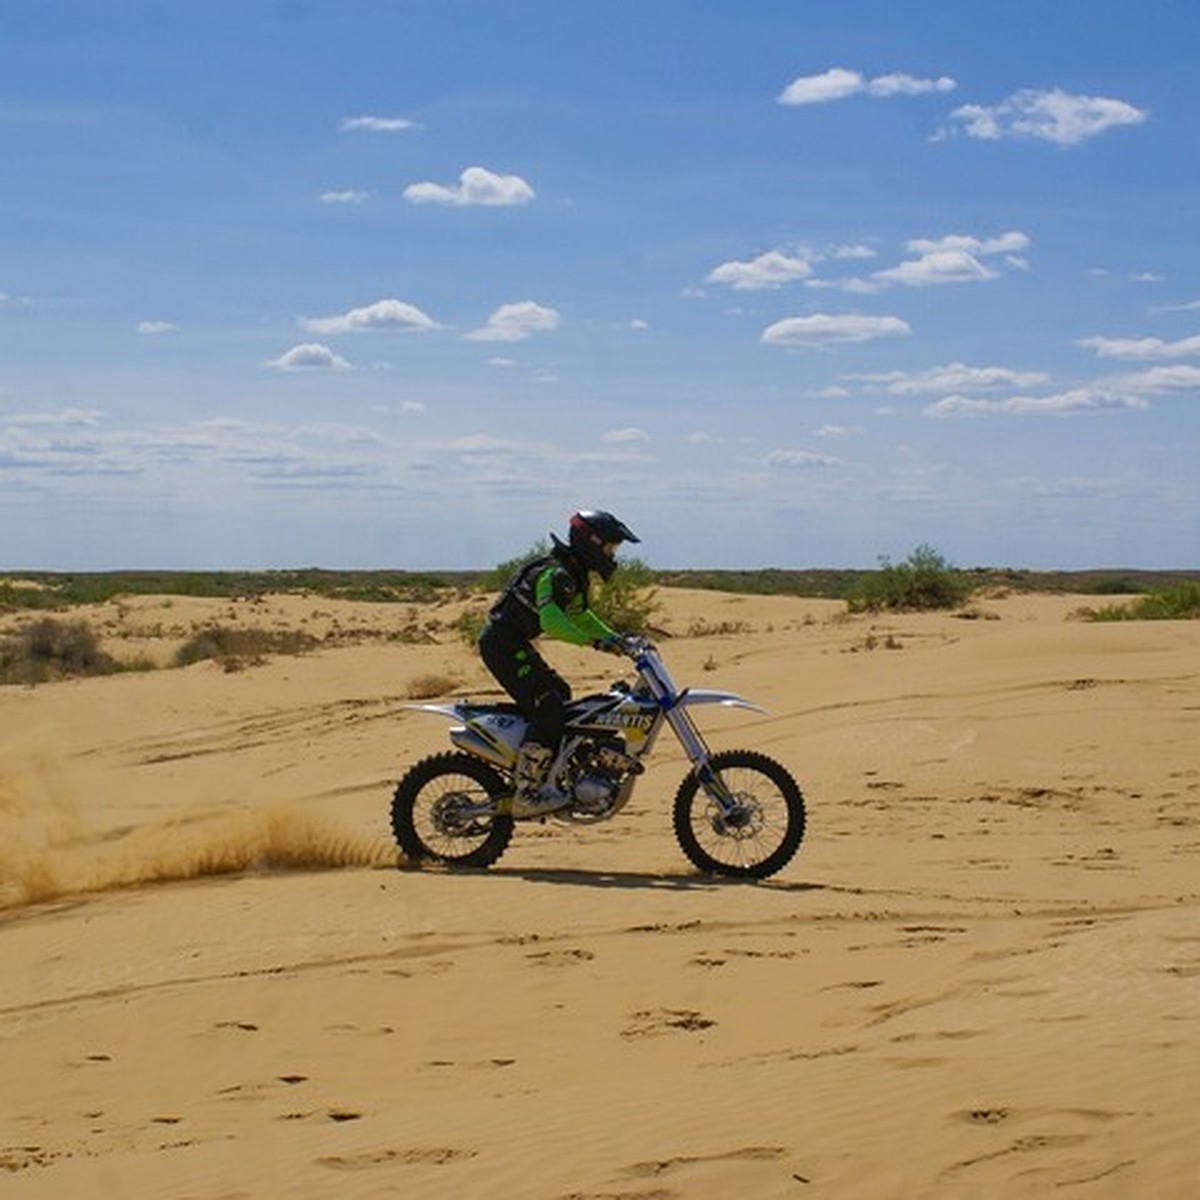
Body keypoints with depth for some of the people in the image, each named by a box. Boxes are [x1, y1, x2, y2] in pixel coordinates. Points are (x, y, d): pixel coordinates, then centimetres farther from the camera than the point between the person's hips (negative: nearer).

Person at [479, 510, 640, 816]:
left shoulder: (575, 575, 14)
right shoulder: (555, 575, -20)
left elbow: (581, 616, 28)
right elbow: (551, 621, -35)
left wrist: (616, 638, 15)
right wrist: (594, 642, -37)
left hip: (514, 645, 11)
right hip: (503, 645, -11)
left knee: (560, 693, 21)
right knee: (549, 710, -18)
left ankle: (541, 778, 26)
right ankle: (525, 795, -18)